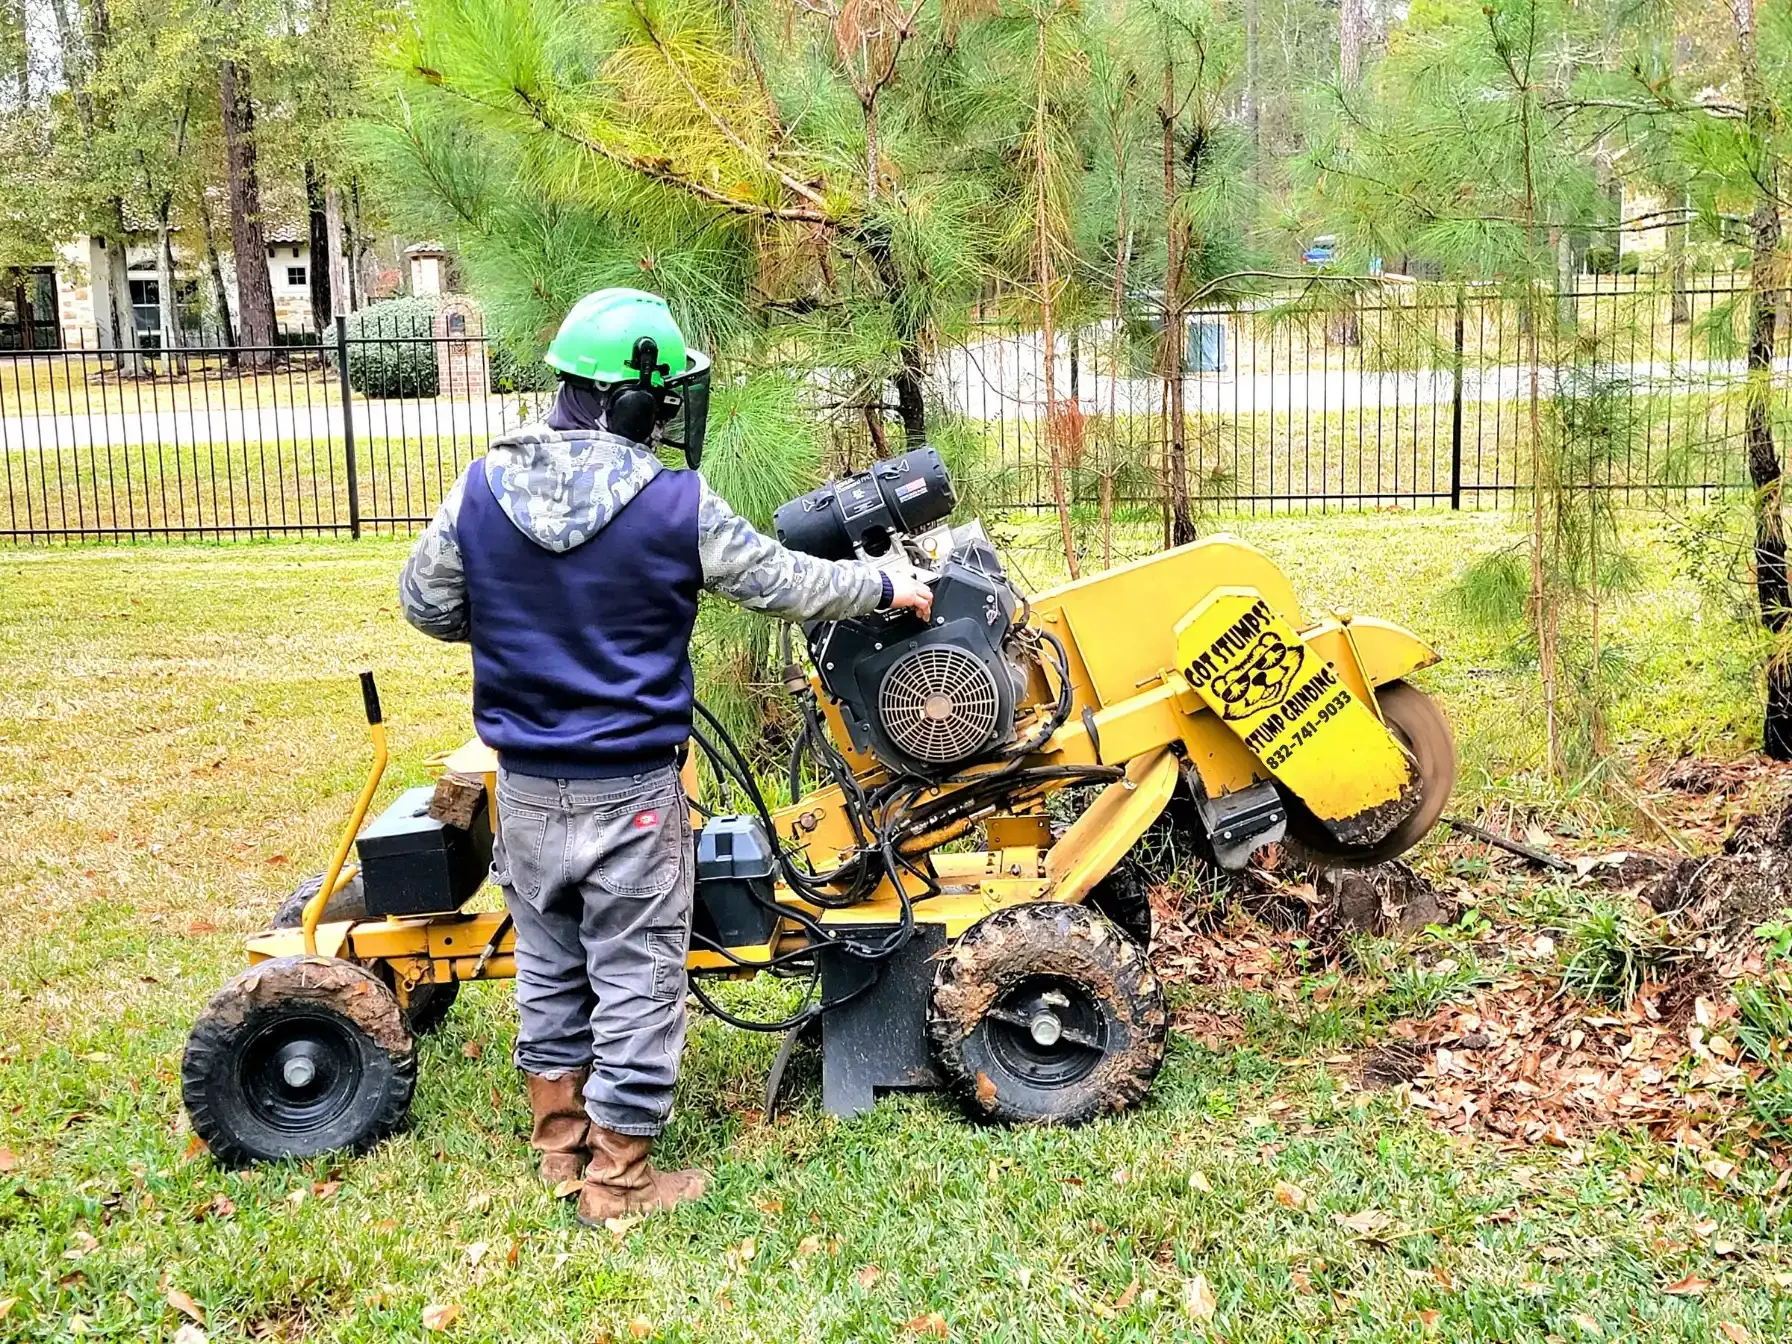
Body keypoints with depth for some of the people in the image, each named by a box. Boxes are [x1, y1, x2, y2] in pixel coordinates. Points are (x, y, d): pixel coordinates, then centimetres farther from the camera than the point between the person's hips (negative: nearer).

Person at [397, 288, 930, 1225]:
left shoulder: (483, 488, -6)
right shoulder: (676, 505, -16)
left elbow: (426, 603, 4)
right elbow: (787, 583, -5)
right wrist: (889, 588, 12)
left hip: (527, 786, 5)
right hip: (630, 793, -4)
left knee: (548, 965, 20)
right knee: (635, 981, 8)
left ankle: (560, 1142, 33)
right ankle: (618, 1180, 17)